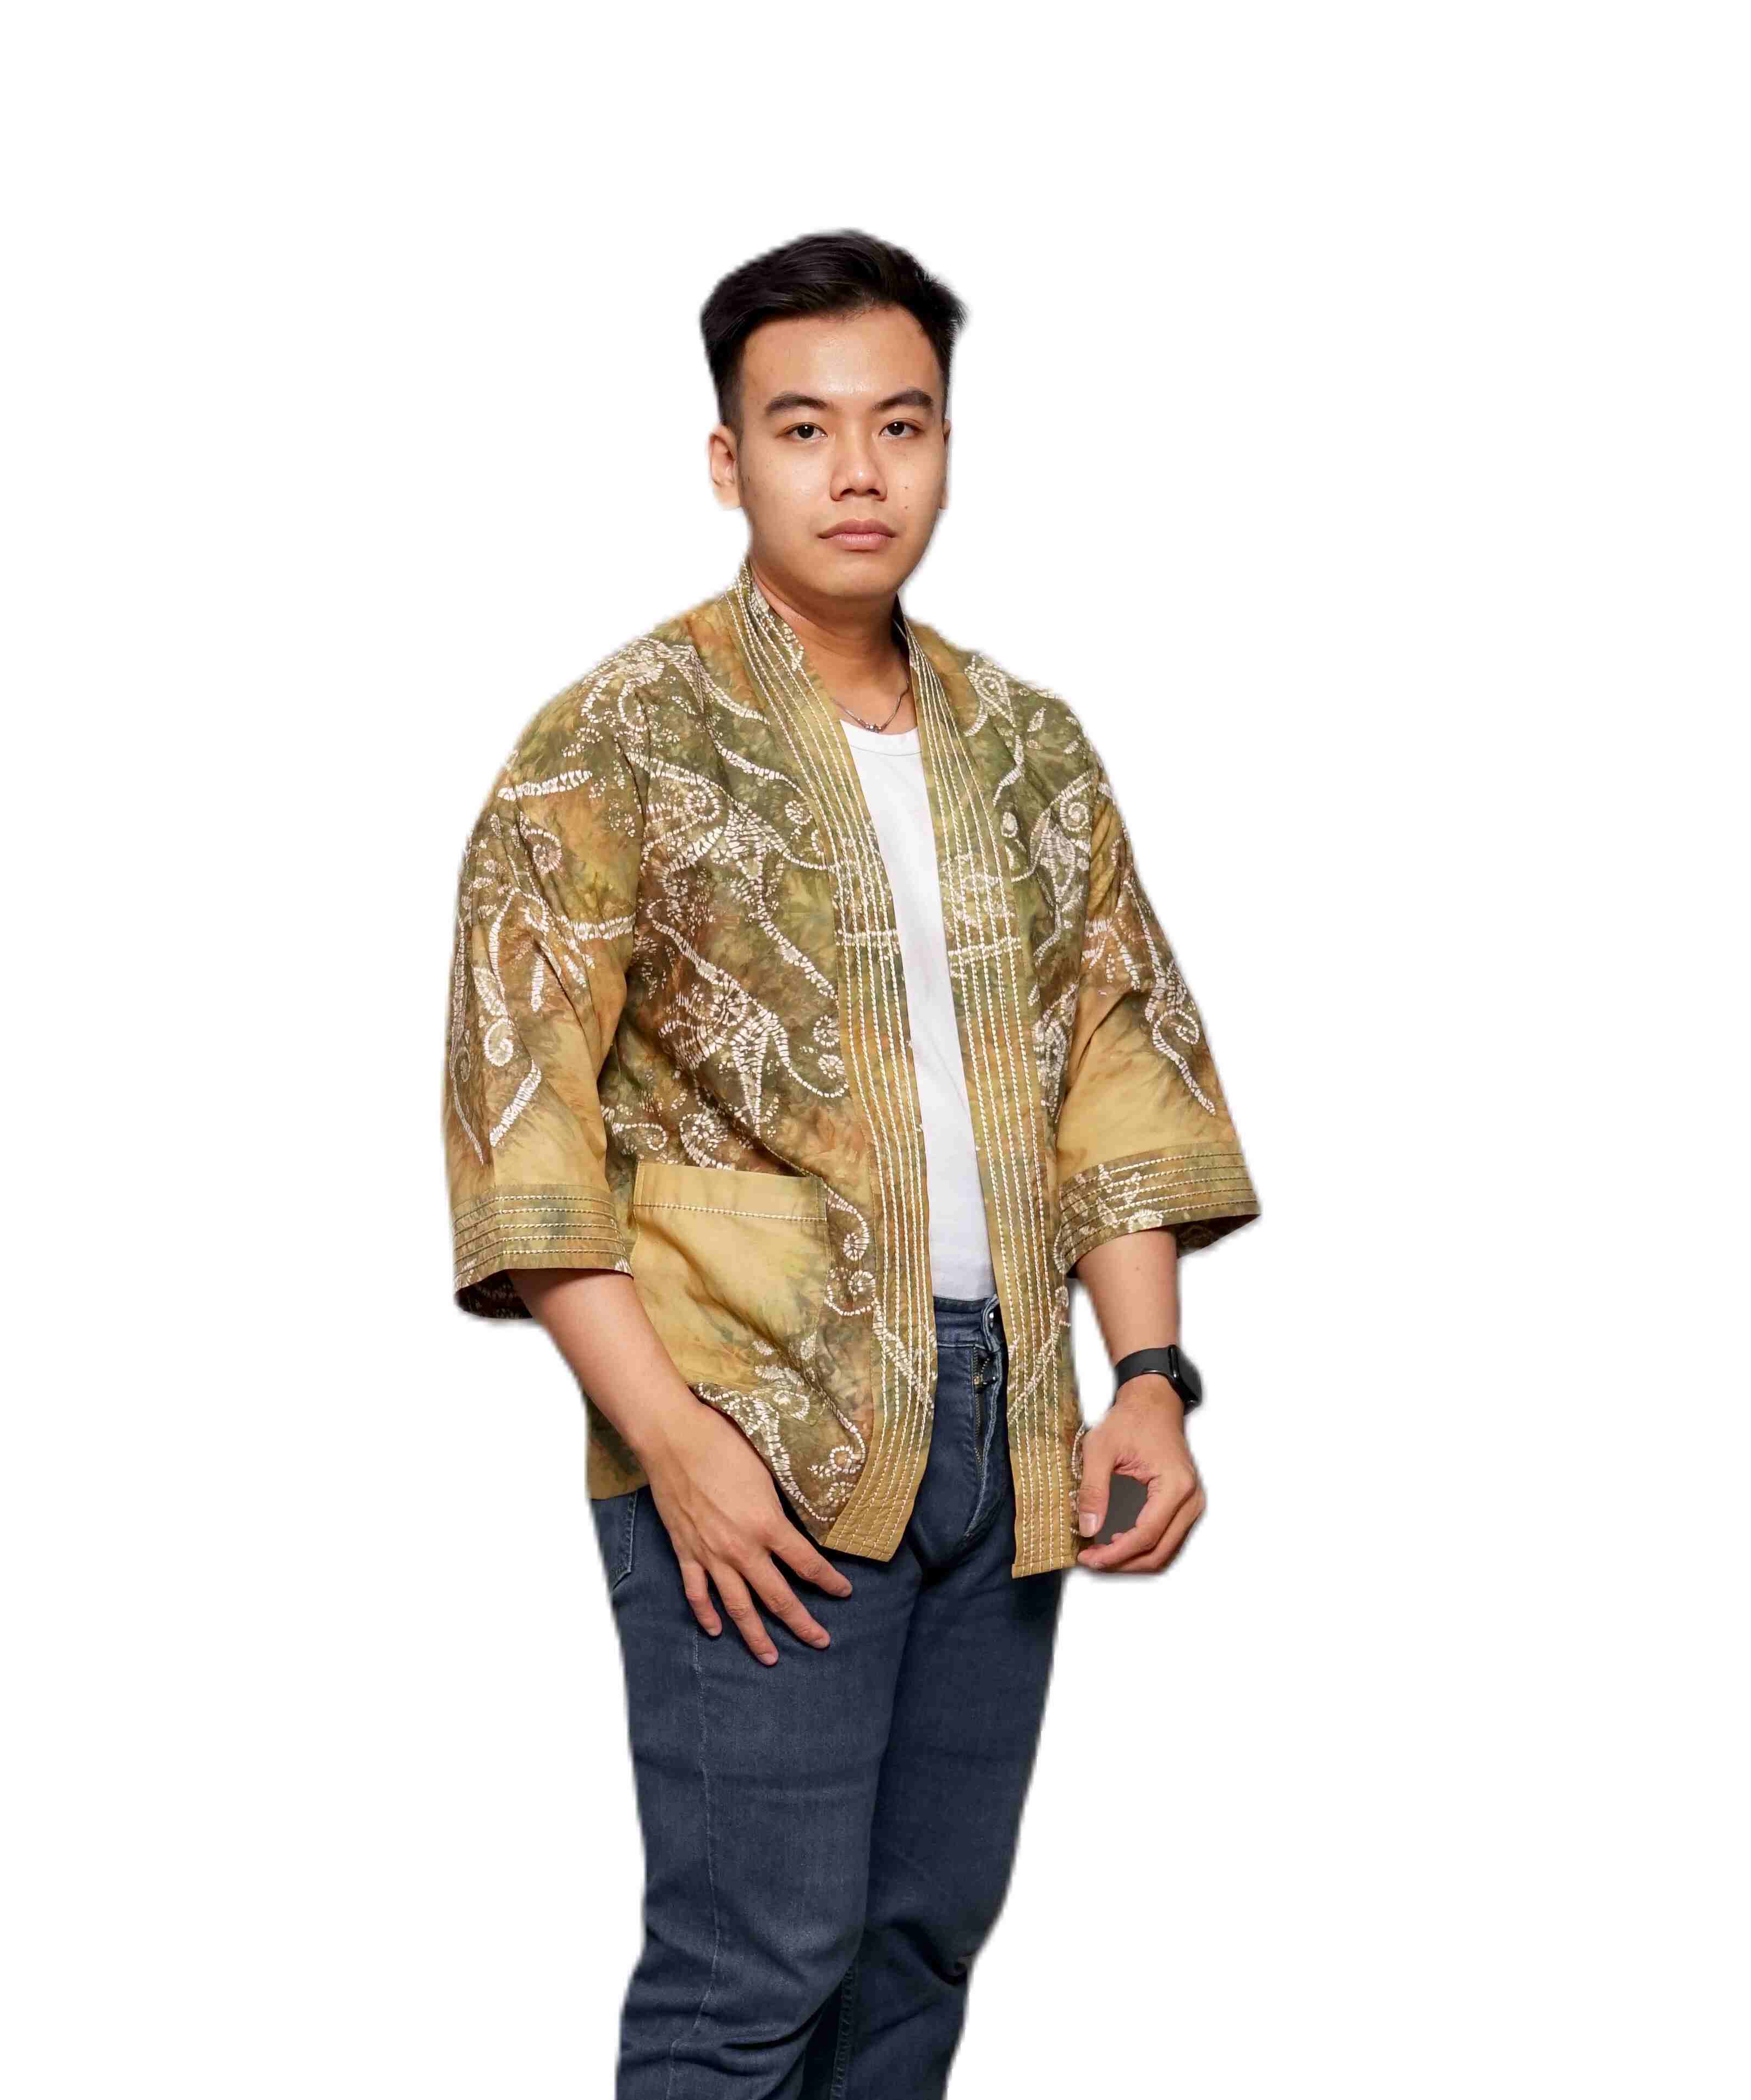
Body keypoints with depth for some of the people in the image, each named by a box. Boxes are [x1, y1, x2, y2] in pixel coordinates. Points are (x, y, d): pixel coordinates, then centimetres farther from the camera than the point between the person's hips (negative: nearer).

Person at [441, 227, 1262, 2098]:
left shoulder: (1028, 747, 12)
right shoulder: (617, 745, -5)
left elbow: (1121, 1065, 13)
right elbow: (521, 1116, -10)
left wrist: (1151, 1371, 2)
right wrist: (672, 1439, -17)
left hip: (1004, 1436, 6)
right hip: (755, 1454, -5)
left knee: (927, 1934, 13)